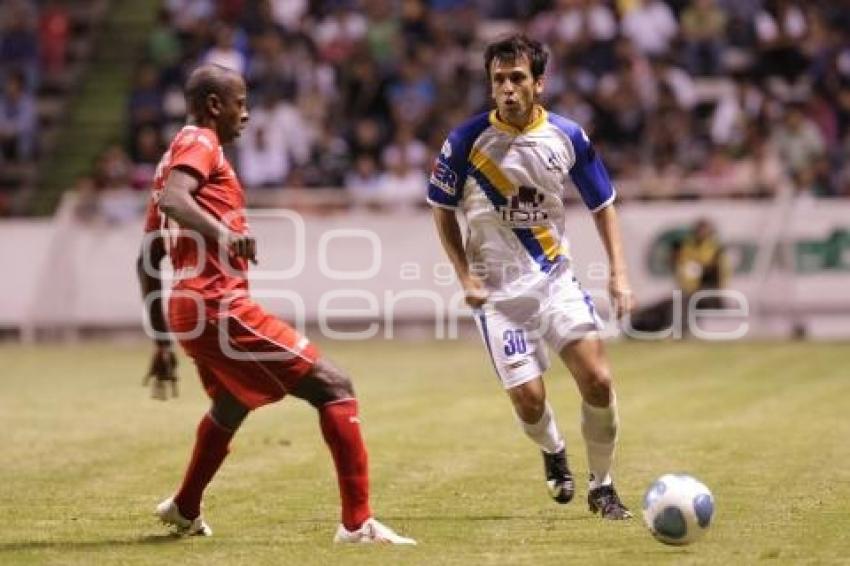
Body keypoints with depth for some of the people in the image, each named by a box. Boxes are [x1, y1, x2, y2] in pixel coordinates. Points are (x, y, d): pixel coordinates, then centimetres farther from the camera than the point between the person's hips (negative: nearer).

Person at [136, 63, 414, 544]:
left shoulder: (180, 153, 24)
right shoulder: (200, 143, -4)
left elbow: (148, 261, 26)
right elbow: (172, 199, -26)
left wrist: (163, 343, 28)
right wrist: (221, 233, -42)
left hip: (189, 309, 10)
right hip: (221, 304, -10)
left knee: (232, 405, 36)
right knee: (334, 387, -10)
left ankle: (185, 509, 51)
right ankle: (358, 523, -17)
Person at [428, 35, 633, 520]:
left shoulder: (568, 137, -4)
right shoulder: (468, 140, -10)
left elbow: (602, 204, 8)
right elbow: (442, 208, 4)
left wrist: (619, 274, -1)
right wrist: (465, 276, -5)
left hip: (556, 279, 2)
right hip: (498, 292, -2)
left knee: (598, 380, -13)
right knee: (529, 400, -7)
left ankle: (602, 486, 8)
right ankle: (554, 453, 29)